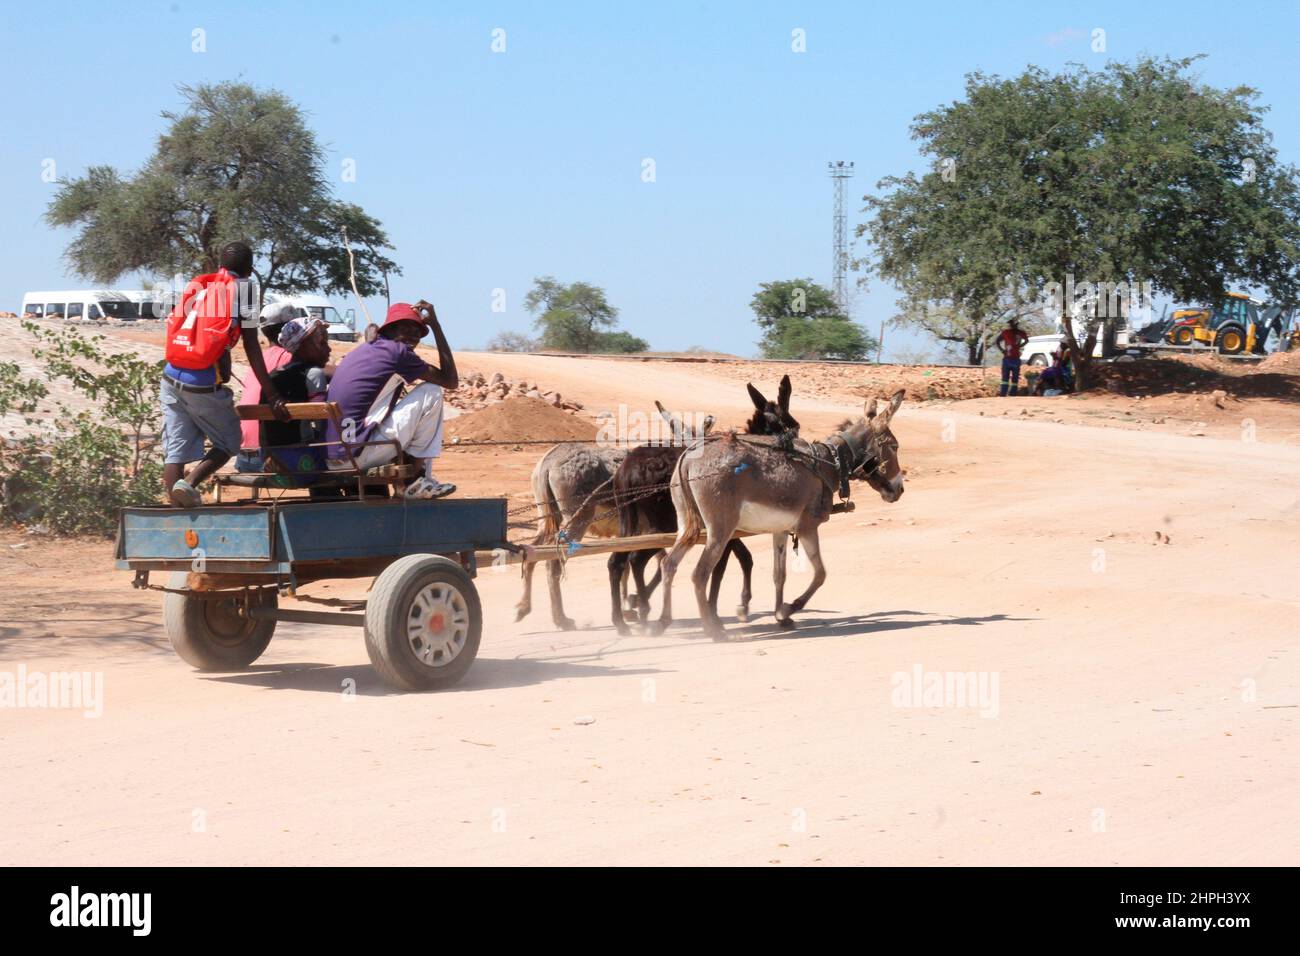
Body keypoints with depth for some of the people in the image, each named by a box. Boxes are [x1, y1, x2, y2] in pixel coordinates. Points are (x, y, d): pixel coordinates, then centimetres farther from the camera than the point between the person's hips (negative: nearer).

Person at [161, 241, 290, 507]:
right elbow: (251, 346, -4)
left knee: (175, 449, 6)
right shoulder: (242, 288, 2)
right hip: (205, 384, -5)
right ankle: (189, 482, -13)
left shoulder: (195, 288, 17)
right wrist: (272, 395, -5)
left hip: (172, 378, 5)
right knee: (228, 443, 11)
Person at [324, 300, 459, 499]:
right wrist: (435, 325, 7)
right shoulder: (396, 351, -5)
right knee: (431, 392, 1)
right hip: (358, 455, -9)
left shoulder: (361, 350, 19)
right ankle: (418, 478, 3)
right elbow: (451, 380, 2)